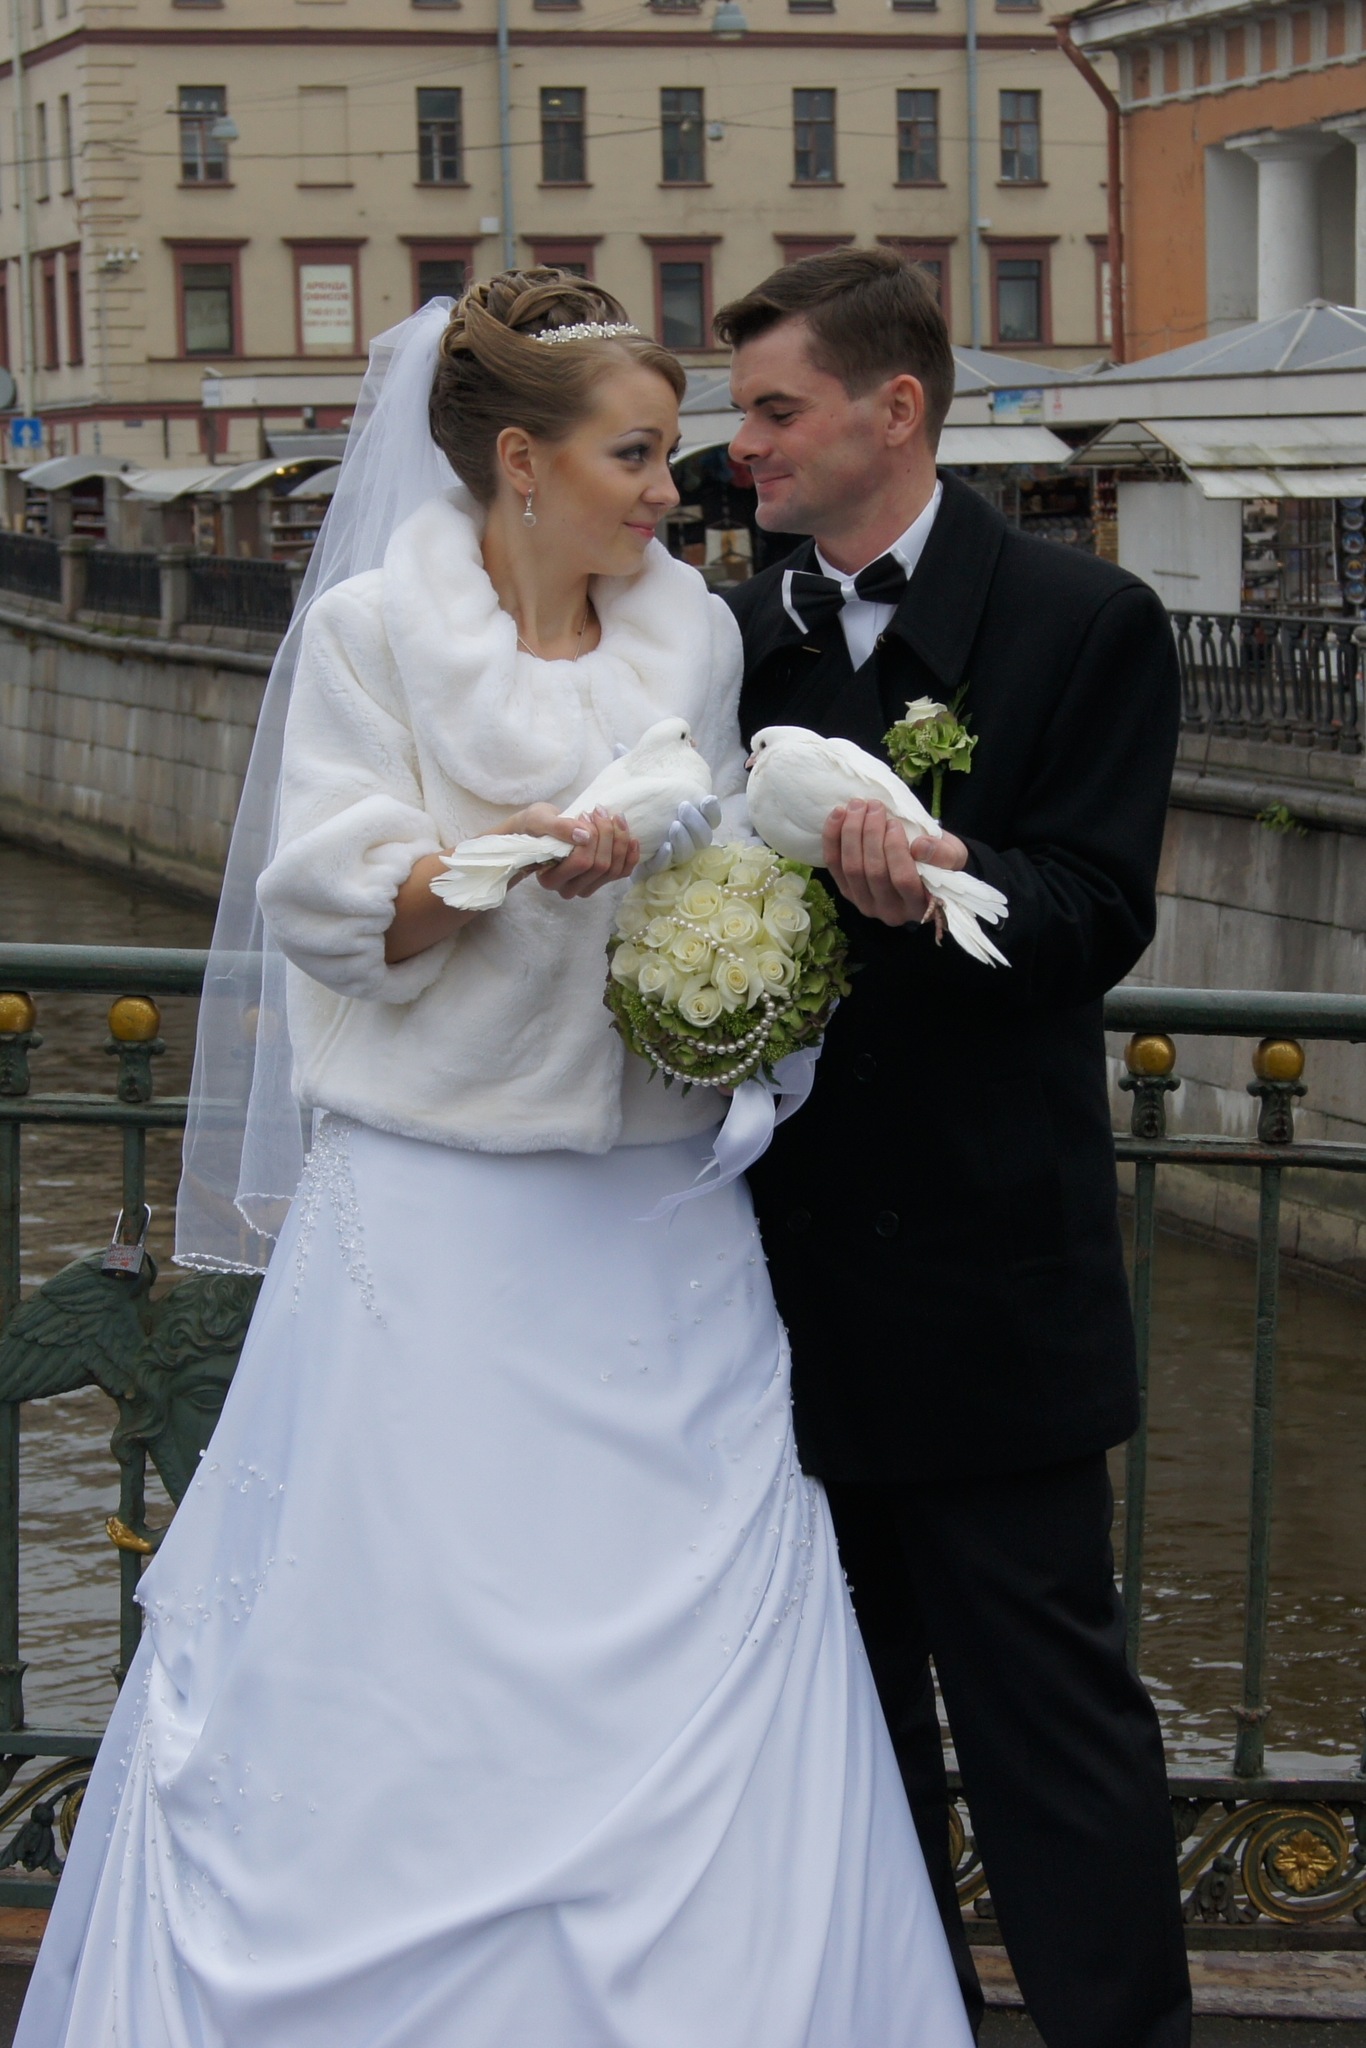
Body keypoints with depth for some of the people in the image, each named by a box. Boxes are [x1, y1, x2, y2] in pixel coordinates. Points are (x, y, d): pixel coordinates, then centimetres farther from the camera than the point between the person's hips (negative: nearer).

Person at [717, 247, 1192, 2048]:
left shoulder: (1084, 623, -5)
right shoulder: (738, 635, 9)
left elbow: (1100, 915, -14)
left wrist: (944, 885, -31)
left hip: (987, 1270, -5)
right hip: (797, 1261, 5)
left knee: (1046, 1694, -1)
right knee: (847, 1691, 16)